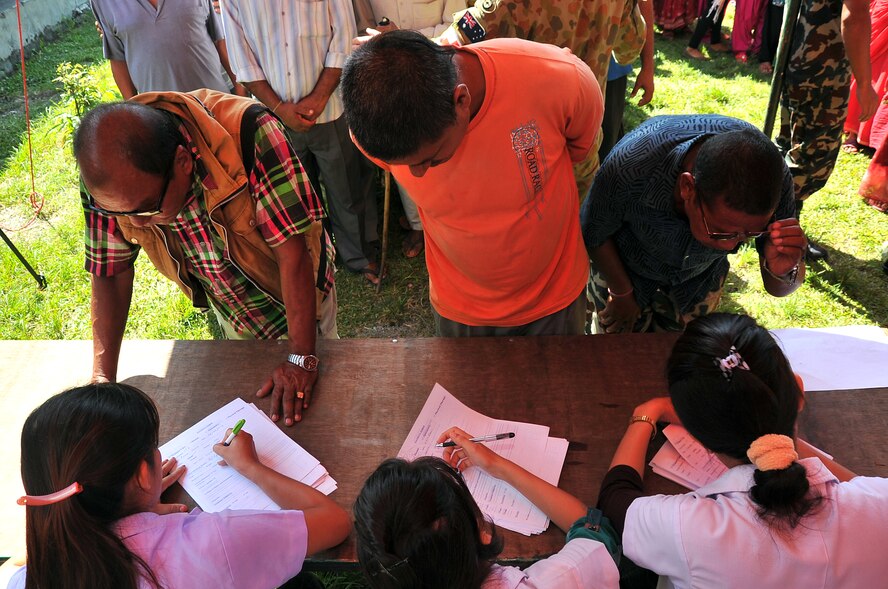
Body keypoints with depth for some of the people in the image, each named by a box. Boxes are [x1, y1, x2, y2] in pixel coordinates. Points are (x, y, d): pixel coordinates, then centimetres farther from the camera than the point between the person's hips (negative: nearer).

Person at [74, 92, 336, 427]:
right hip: (231, 311, 3)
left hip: (301, 295, -3)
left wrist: (301, 359, -31)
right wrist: (102, 378, -20)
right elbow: (109, 272, -14)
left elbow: (293, 253, -36)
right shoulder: (108, 174, -26)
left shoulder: (248, 134, -40)